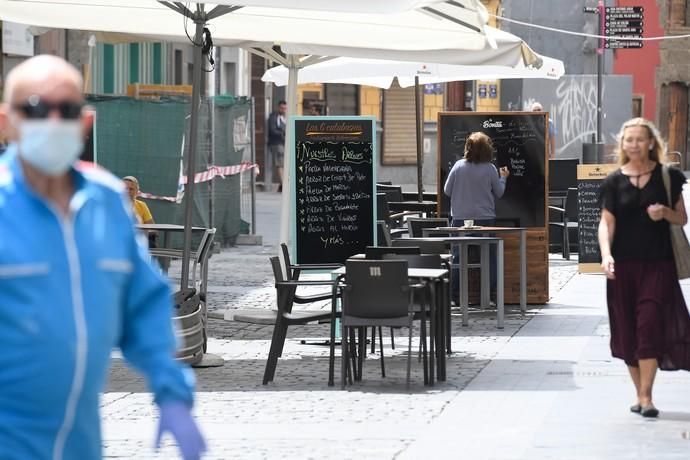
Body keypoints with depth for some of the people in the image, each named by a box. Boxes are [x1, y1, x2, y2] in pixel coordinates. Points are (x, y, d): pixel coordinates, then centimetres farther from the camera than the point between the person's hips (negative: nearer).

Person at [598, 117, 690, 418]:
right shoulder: (614, 182, 5)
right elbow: (606, 223, -1)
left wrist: (665, 213, -13)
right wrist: (606, 254, -18)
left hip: (658, 263, -1)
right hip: (624, 265, 2)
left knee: (650, 325, -12)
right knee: (628, 330, 4)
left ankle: (646, 396, -11)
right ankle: (639, 393, 16)